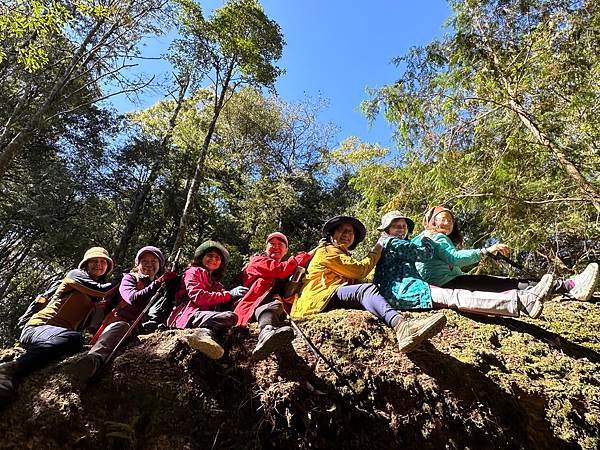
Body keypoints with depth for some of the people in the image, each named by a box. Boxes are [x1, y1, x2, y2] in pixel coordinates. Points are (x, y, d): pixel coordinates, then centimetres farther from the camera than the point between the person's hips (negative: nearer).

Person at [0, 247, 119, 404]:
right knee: (74, 338, -40)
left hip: (57, 336, 7)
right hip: (37, 328, -7)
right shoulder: (76, 274, 3)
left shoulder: (96, 296, 23)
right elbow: (103, 290, -14)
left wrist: (97, 308, 0)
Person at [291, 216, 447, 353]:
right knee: (366, 289, -29)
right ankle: (401, 325, -55)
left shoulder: (344, 256, 35)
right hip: (320, 298, -7)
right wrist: (376, 251, 9)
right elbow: (359, 270, -4)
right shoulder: (327, 250, 5)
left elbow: (354, 280, 19)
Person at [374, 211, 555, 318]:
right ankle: (523, 301, -31)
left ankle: (522, 299, -18)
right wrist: (427, 240, 23)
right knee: (455, 297, -22)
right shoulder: (392, 242, 0)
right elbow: (426, 253, 1)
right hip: (403, 292, -9)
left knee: (454, 296, -8)